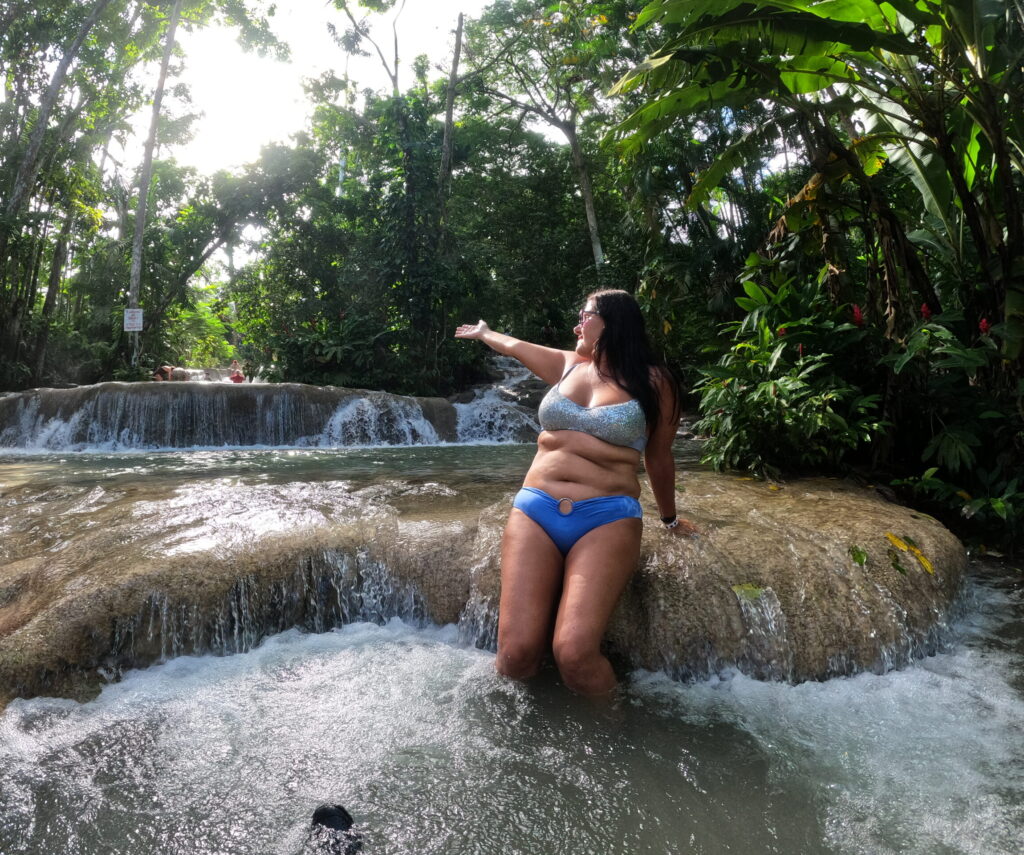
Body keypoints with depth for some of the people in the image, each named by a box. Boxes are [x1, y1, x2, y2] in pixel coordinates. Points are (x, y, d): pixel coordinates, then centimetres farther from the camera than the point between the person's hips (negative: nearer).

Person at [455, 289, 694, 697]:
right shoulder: (567, 364, 17)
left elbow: (658, 457, 17)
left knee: (574, 653, -25)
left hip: (607, 518, -3)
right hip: (535, 510, 3)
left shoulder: (651, 381, 6)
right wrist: (483, 332, 55)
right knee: (515, 655, -16)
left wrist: (669, 519, 28)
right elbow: (514, 346, 36)